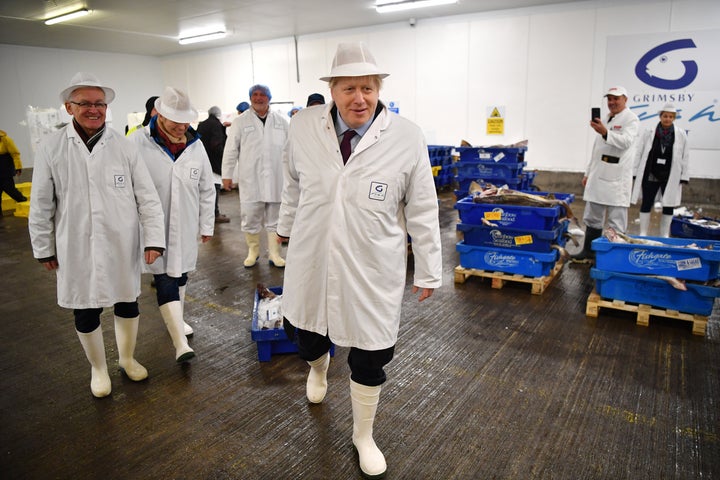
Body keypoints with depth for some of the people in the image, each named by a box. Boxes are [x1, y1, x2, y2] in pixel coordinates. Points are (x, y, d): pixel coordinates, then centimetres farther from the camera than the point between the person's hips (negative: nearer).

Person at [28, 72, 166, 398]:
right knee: (85, 313, 11)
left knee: (127, 304, 14)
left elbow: (147, 197, -3)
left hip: (122, 245, 1)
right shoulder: (50, 149, -4)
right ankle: (98, 368, 36)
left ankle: (127, 357, 40)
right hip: (77, 249, 0)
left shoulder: (123, 146, -4)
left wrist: (154, 239, -8)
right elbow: (41, 206, 2)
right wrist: (44, 248, 4)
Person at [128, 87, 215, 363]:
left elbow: (206, 189, 7)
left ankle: (176, 319, 41)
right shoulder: (138, 143, -13)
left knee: (180, 275, 18)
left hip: (185, 228, 4)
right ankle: (181, 344, -6)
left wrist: (207, 224, 9)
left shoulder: (195, 145, 1)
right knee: (165, 282, -6)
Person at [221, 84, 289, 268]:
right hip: (250, 180, -1)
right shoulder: (240, 121, 5)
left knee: (274, 219, 8)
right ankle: (253, 251, 23)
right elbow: (231, 150, 4)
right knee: (250, 218, 4)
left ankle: (274, 254, 19)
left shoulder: (281, 121, 9)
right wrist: (227, 174, 2)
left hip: (276, 179, 1)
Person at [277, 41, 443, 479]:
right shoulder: (303, 127, -7)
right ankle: (319, 368, 62)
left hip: (373, 271, -2)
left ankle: (364, 436, 39)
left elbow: (422, 210, -5)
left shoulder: (407, 138, -13)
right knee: (302, 331, 21)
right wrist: (287, 225, 23)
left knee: (370, 358, 10)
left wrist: (429, 269, 0)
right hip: (311, 263, 3)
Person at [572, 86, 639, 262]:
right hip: (598, 175, 8)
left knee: (616, 222, -4)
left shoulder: (631, 119, -3)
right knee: (592, 218, 12)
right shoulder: (606, 119, 22)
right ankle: (588, 252, 21)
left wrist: (605, 132, -36)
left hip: (617, 178, -8)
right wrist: (588, 173, 22)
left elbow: (626, 141, -21)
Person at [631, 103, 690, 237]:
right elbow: (639, 153, 1)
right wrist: (635, 173, -2)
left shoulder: (681, 134, 0)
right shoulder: (648, 133, -3)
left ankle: (664, 236, 21)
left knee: (668, 206, 8)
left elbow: (685, 157, 2)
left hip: (670, 177, 1)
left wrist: (684, 177, -1)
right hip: (650, 175, -1)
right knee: (646, 204, 5)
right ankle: (643, 234, 16)